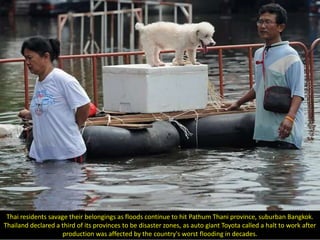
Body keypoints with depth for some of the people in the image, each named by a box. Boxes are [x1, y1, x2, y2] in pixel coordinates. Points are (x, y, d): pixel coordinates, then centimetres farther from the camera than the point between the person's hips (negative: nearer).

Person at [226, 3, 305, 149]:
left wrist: (290, 117, -30)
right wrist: (238, 103, 38)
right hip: (263, 129, 7)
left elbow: (298, 92, -15)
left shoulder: (289, 56, -8)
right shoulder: (258, 54, 15)